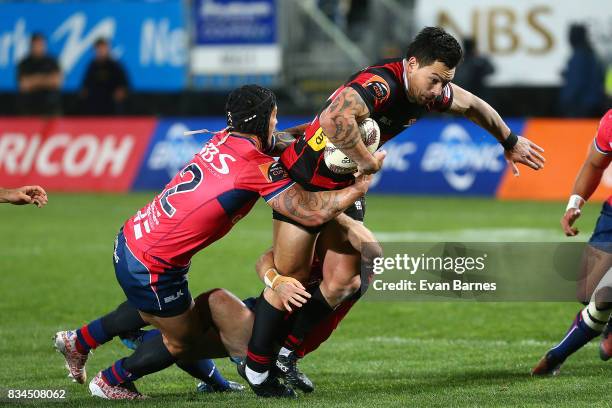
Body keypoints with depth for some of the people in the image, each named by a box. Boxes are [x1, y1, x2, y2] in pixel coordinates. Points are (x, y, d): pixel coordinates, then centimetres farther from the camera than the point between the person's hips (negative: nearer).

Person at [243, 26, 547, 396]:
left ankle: (287, 355, 17)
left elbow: (473, 106, 17)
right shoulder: (380, 84, -33)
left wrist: (510, 141, 31)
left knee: (342, 282, 2)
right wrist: (368, 163, -37)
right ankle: (256, 368, 11)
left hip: (348, 185, 8)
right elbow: (336, 120, -52)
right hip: (305, 180, -8)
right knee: (290, 278, -3)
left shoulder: (432, 90, -6)